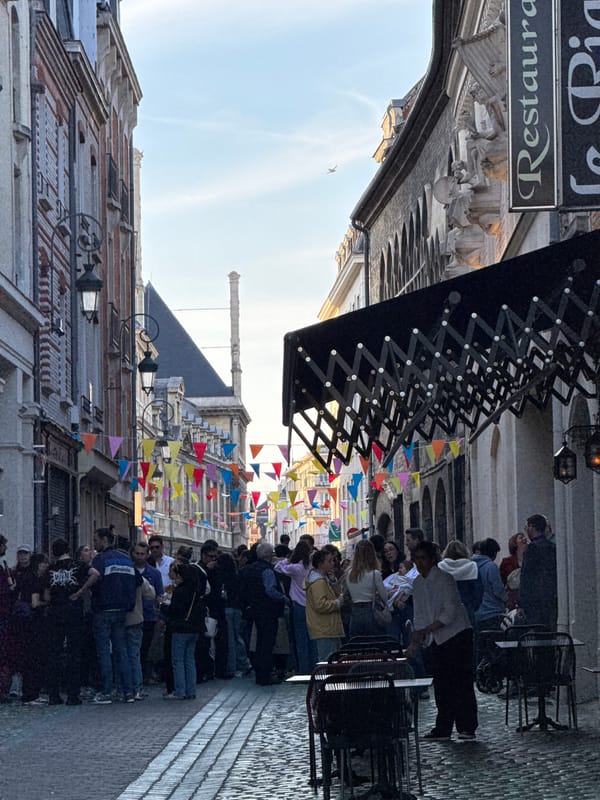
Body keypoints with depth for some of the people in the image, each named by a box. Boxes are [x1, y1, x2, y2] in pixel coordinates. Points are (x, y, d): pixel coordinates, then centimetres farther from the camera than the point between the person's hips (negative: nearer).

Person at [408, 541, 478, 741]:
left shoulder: (444, 578, -14)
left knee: (461, 681, -8)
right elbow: (420, 615, 13)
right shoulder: (417, 583, 8)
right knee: (441, 683, 4)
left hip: (458, 633, -7)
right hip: (438, 639, 7)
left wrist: (425, 630, -23)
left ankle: (467, 728, -5)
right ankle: (443, 728, 8)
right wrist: (415, 641, 3)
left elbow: (450, 612, -20)